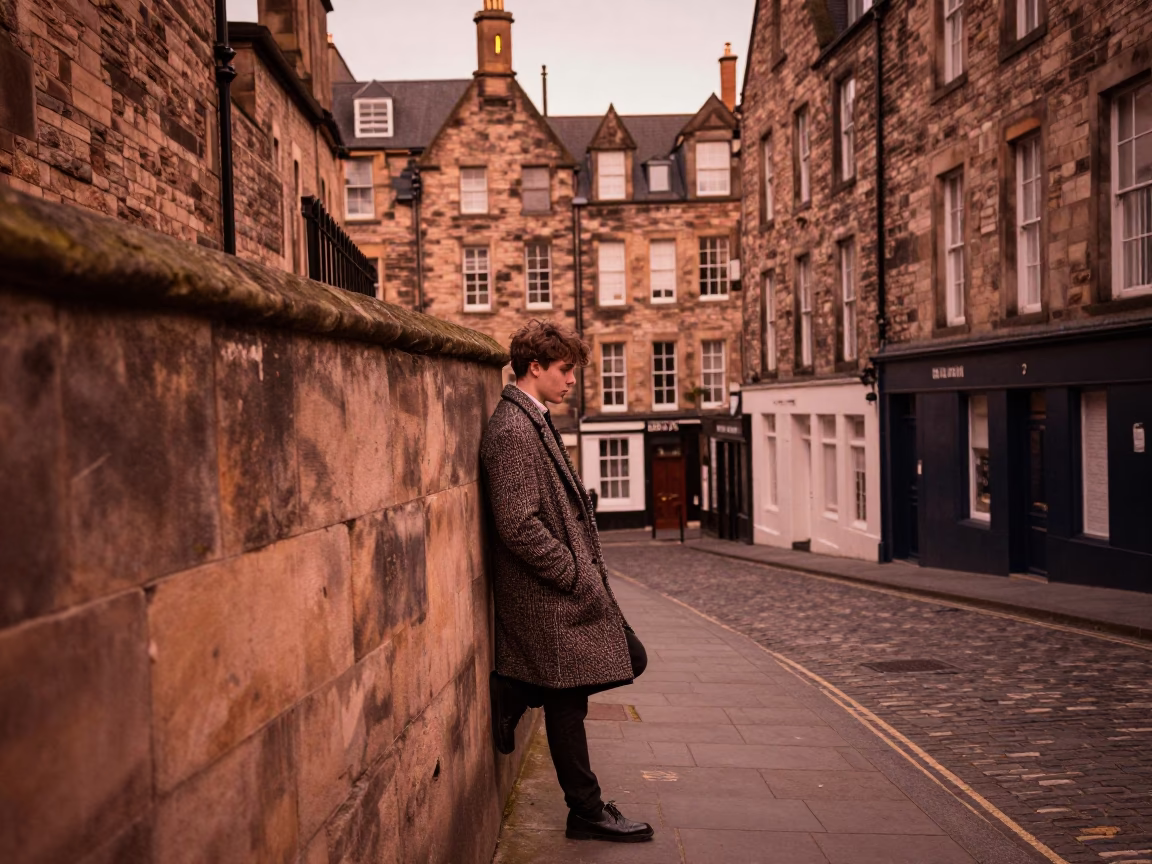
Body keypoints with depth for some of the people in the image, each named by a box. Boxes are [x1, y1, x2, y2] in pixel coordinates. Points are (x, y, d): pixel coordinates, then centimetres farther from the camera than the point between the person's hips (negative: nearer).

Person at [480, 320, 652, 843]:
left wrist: (587, 568, 13)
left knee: (630, 659, 15)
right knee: (566, 700, 4)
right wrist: (577, 575, -18)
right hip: (548, 593, -10)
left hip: (570, 583, 10)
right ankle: (587, 813, 20)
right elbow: (518, 525, -25)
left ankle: (514, 693, 18)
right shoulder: (513, 431, -20)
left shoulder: (534, 421, 12)